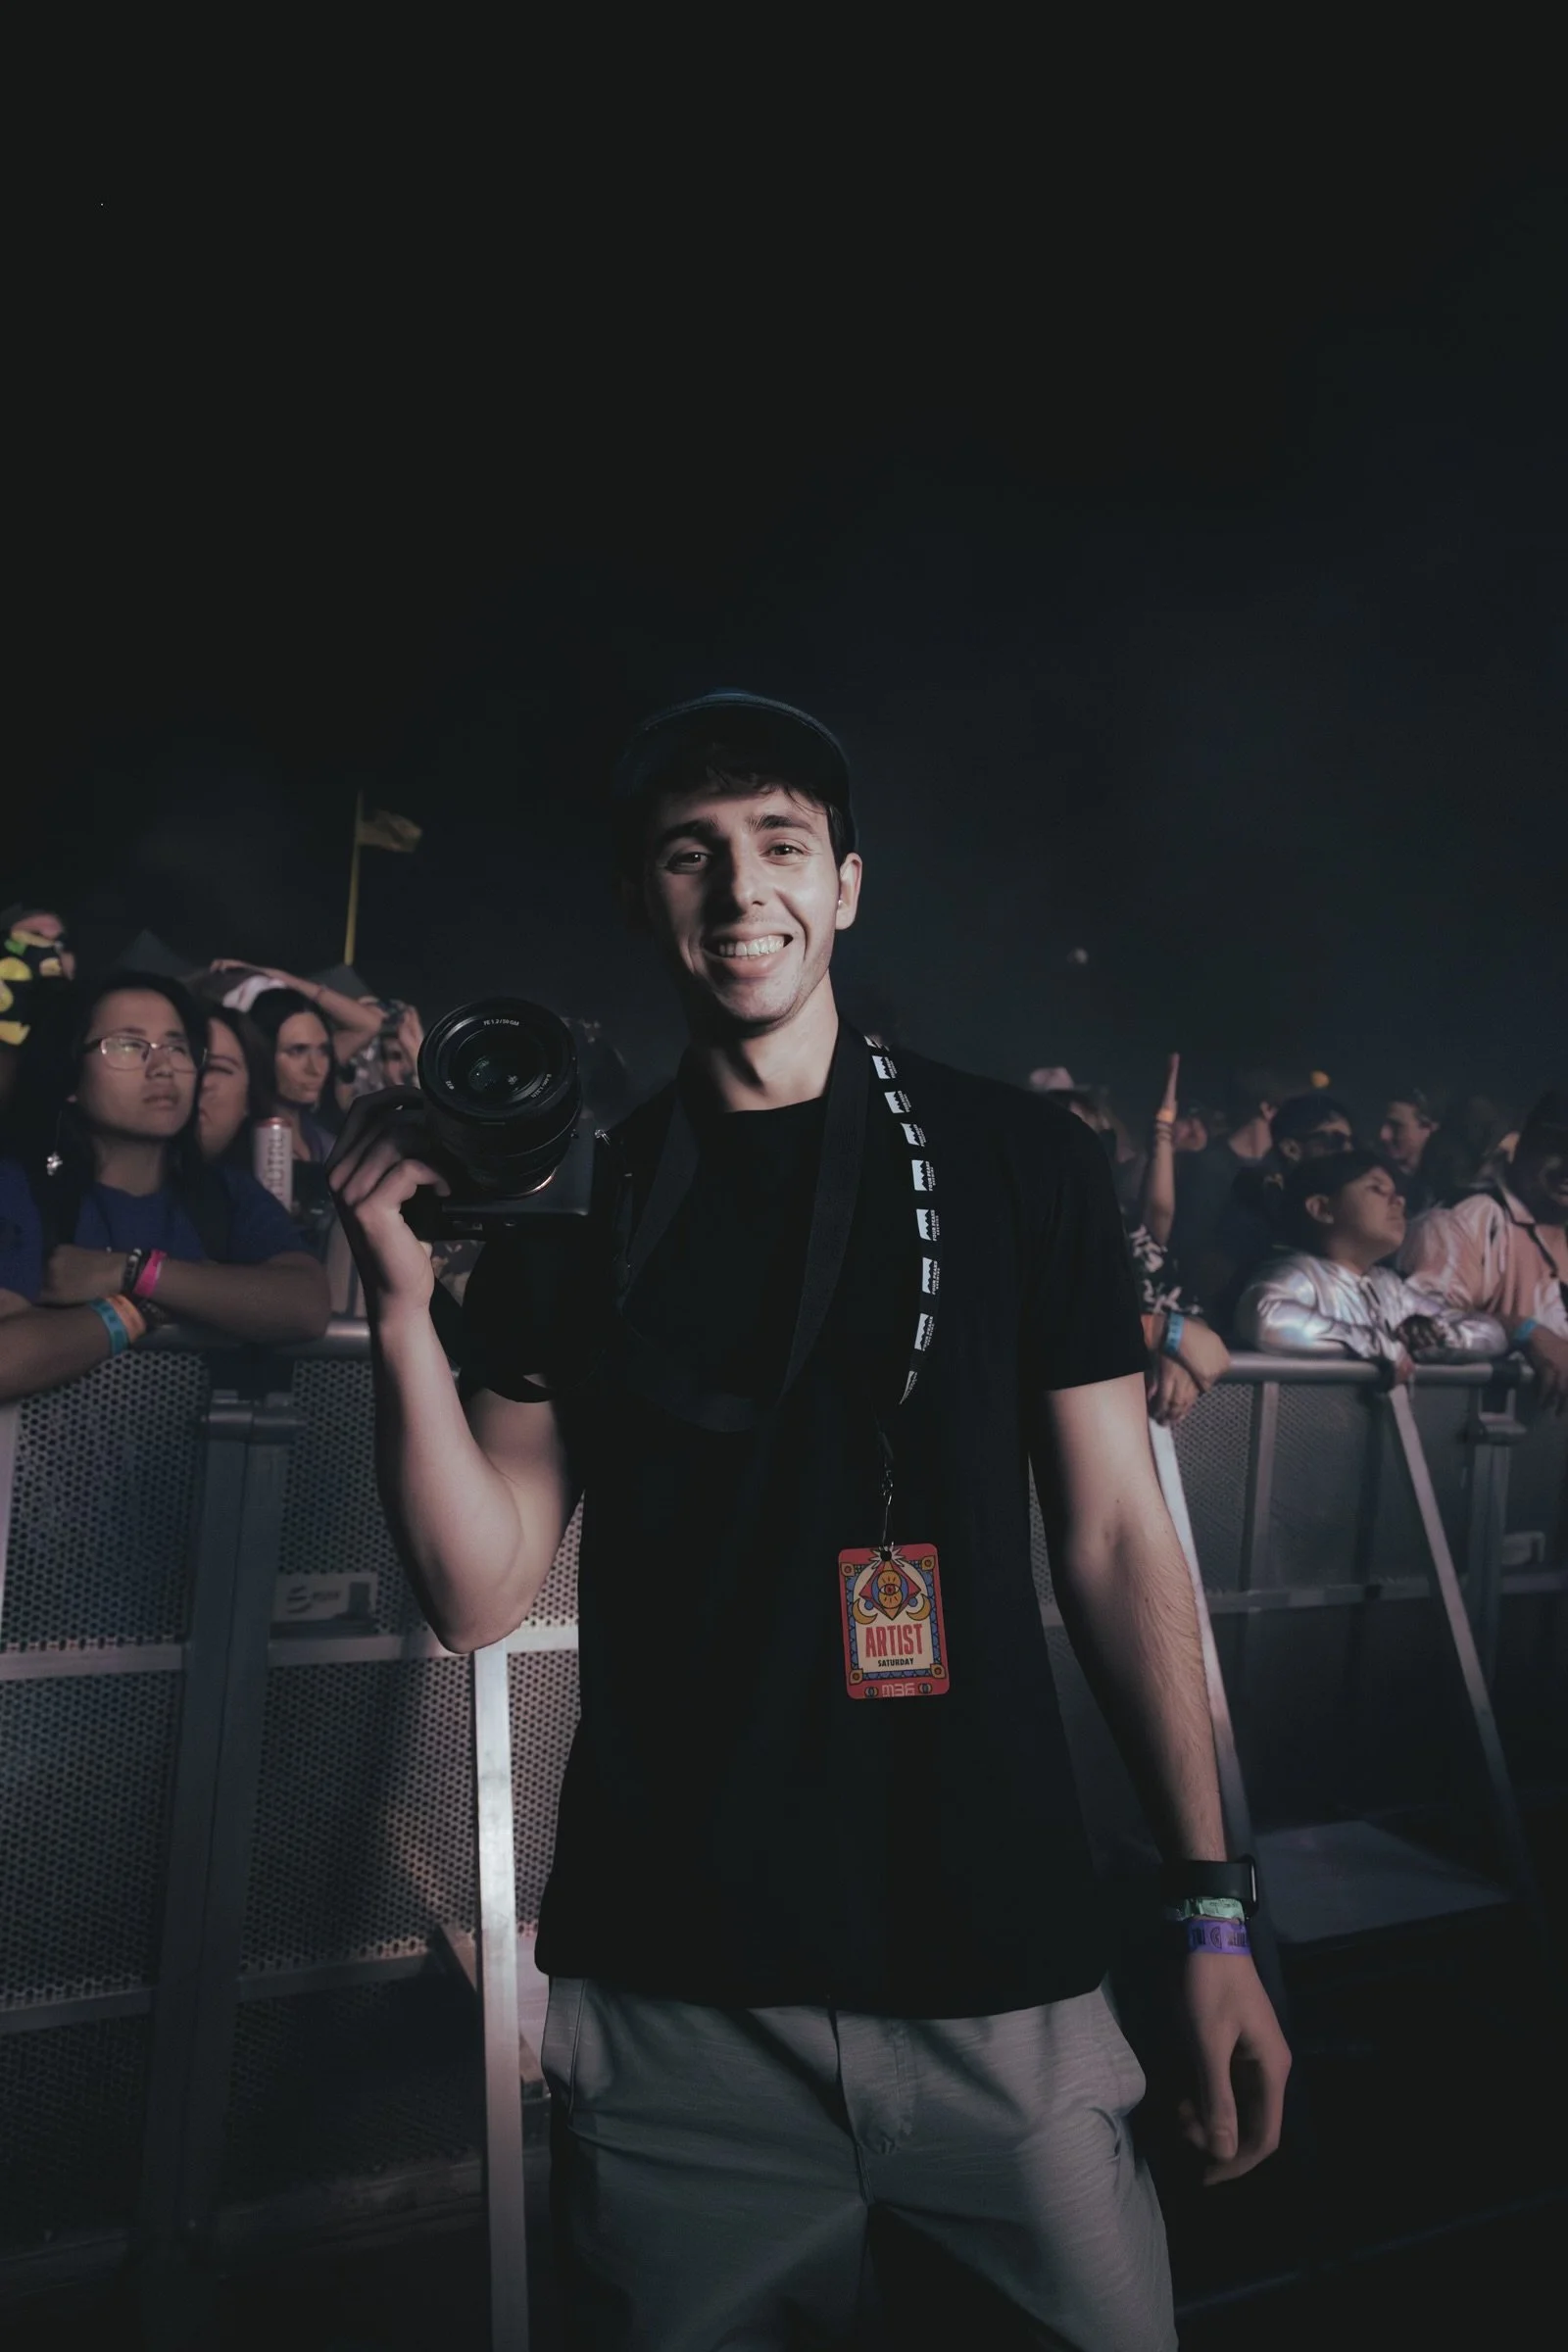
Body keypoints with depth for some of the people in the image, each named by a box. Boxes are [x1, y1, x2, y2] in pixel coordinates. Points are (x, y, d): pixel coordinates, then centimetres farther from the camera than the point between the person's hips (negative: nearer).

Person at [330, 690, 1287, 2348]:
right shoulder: (572, 1204, 2)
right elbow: (478, 1596, -1)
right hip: (665, 1985, 1)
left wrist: (1211, 1907, -2)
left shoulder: (1020, 1164, -1)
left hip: (998, 1965, 0)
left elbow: (1114, 1539, 1)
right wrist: (401, 1306, -15)